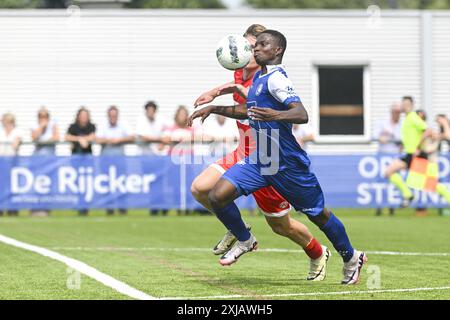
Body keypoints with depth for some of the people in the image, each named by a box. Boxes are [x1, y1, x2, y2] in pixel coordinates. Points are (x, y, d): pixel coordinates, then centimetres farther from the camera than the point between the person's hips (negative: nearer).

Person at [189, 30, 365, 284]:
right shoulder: (259, 77, 10)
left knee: (318, 214, 7)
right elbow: (248, 111, 28)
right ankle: (245, 241, 15)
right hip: (260, 160, 8)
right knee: (217, 196, -8)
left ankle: (351, 258, 29)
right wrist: (214, 109, 22)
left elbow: (302, 115, -30)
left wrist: (275, 115, -48)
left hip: (288, 164, -8)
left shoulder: (276, 78, -18)